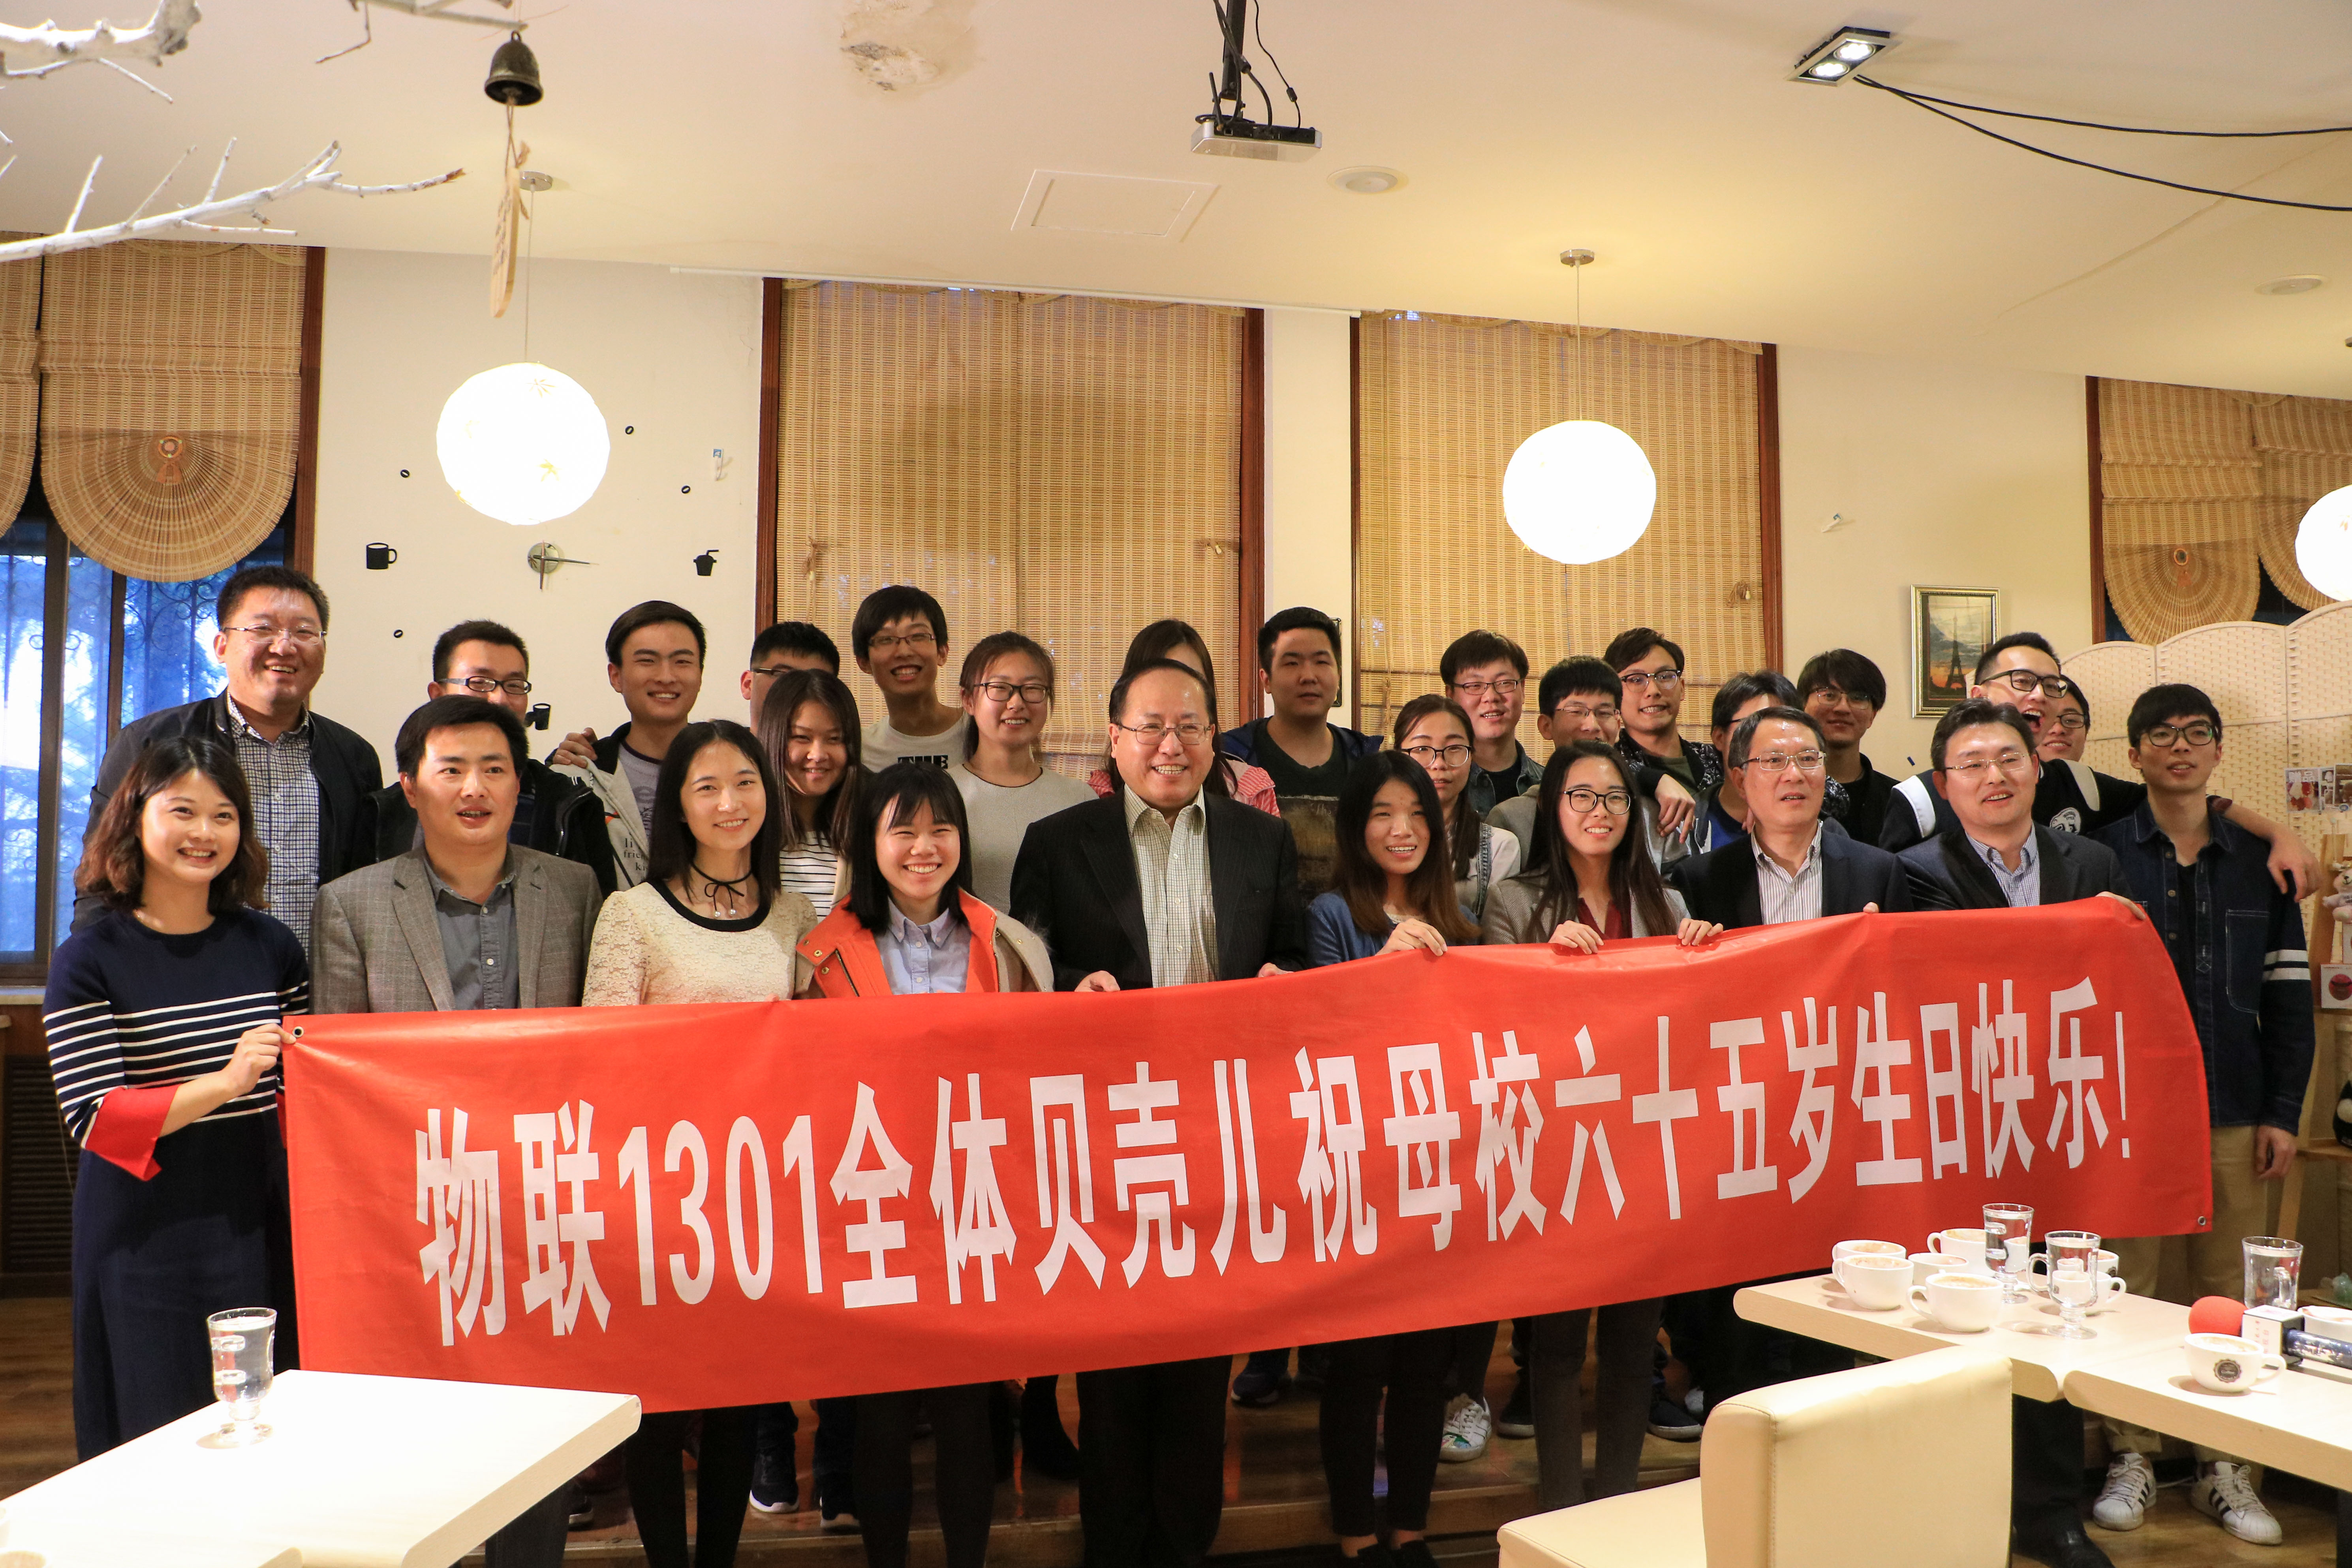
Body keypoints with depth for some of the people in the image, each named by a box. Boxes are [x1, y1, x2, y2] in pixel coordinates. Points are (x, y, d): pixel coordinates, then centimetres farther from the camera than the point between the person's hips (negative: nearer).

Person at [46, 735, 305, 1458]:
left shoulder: (270, 944, 7)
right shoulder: (91, 959, -5)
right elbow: (92, 1117, -13)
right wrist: (223, 1084, -24)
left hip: (259, 1230, 3)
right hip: (146, 1242, -3)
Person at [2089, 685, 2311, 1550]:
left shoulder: (2259, 861, 9)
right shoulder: (2100, 854, 0)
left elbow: (2287, 993, 9)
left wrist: (2282, 1112, 3)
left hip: (2233, 1116, 3)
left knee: (2229, 1294, 7)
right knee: (2125, 1290, 3)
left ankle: (2224, 1468, 20)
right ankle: (2131, 1458, 16)